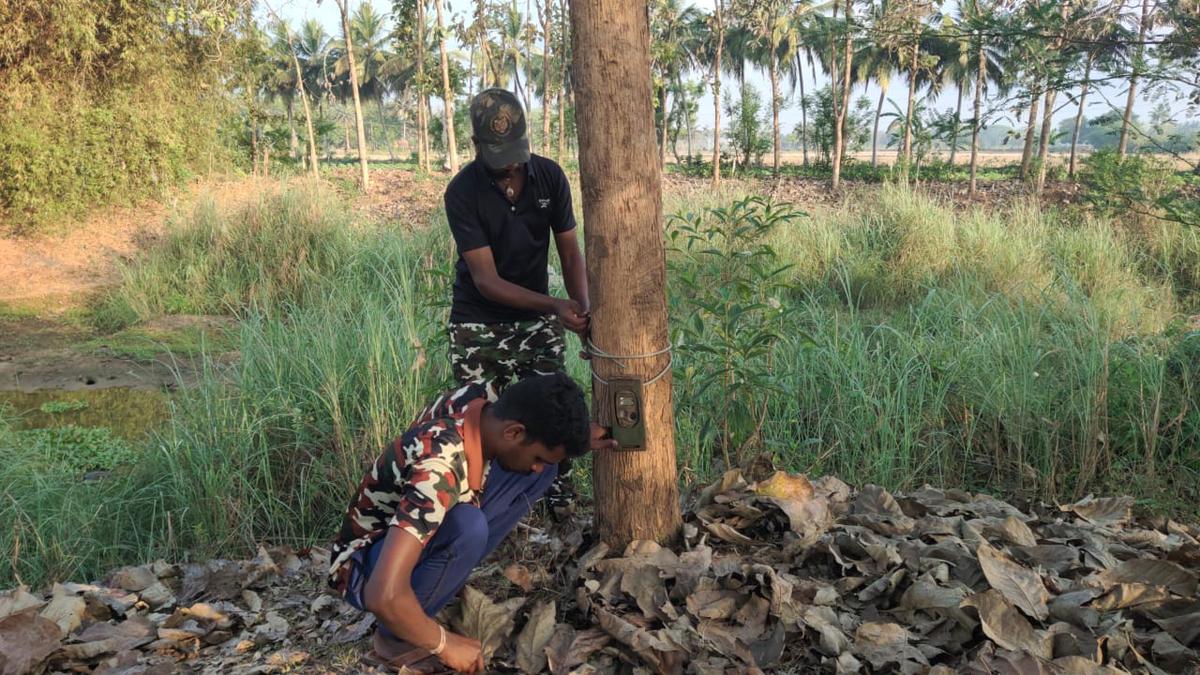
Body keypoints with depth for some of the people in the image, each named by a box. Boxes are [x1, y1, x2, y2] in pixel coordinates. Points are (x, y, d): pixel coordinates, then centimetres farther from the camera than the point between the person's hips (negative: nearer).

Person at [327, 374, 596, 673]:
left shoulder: (481, 399, -16)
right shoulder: (439, 471, -39)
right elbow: (384, 596, -44)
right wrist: (443, 644, -28)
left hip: (420, 523, 7)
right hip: (365, 565, -7)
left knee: (543, 469, -7)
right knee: (467, 525, -38)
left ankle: (450, 574, 3)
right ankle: (396, 636, -12)